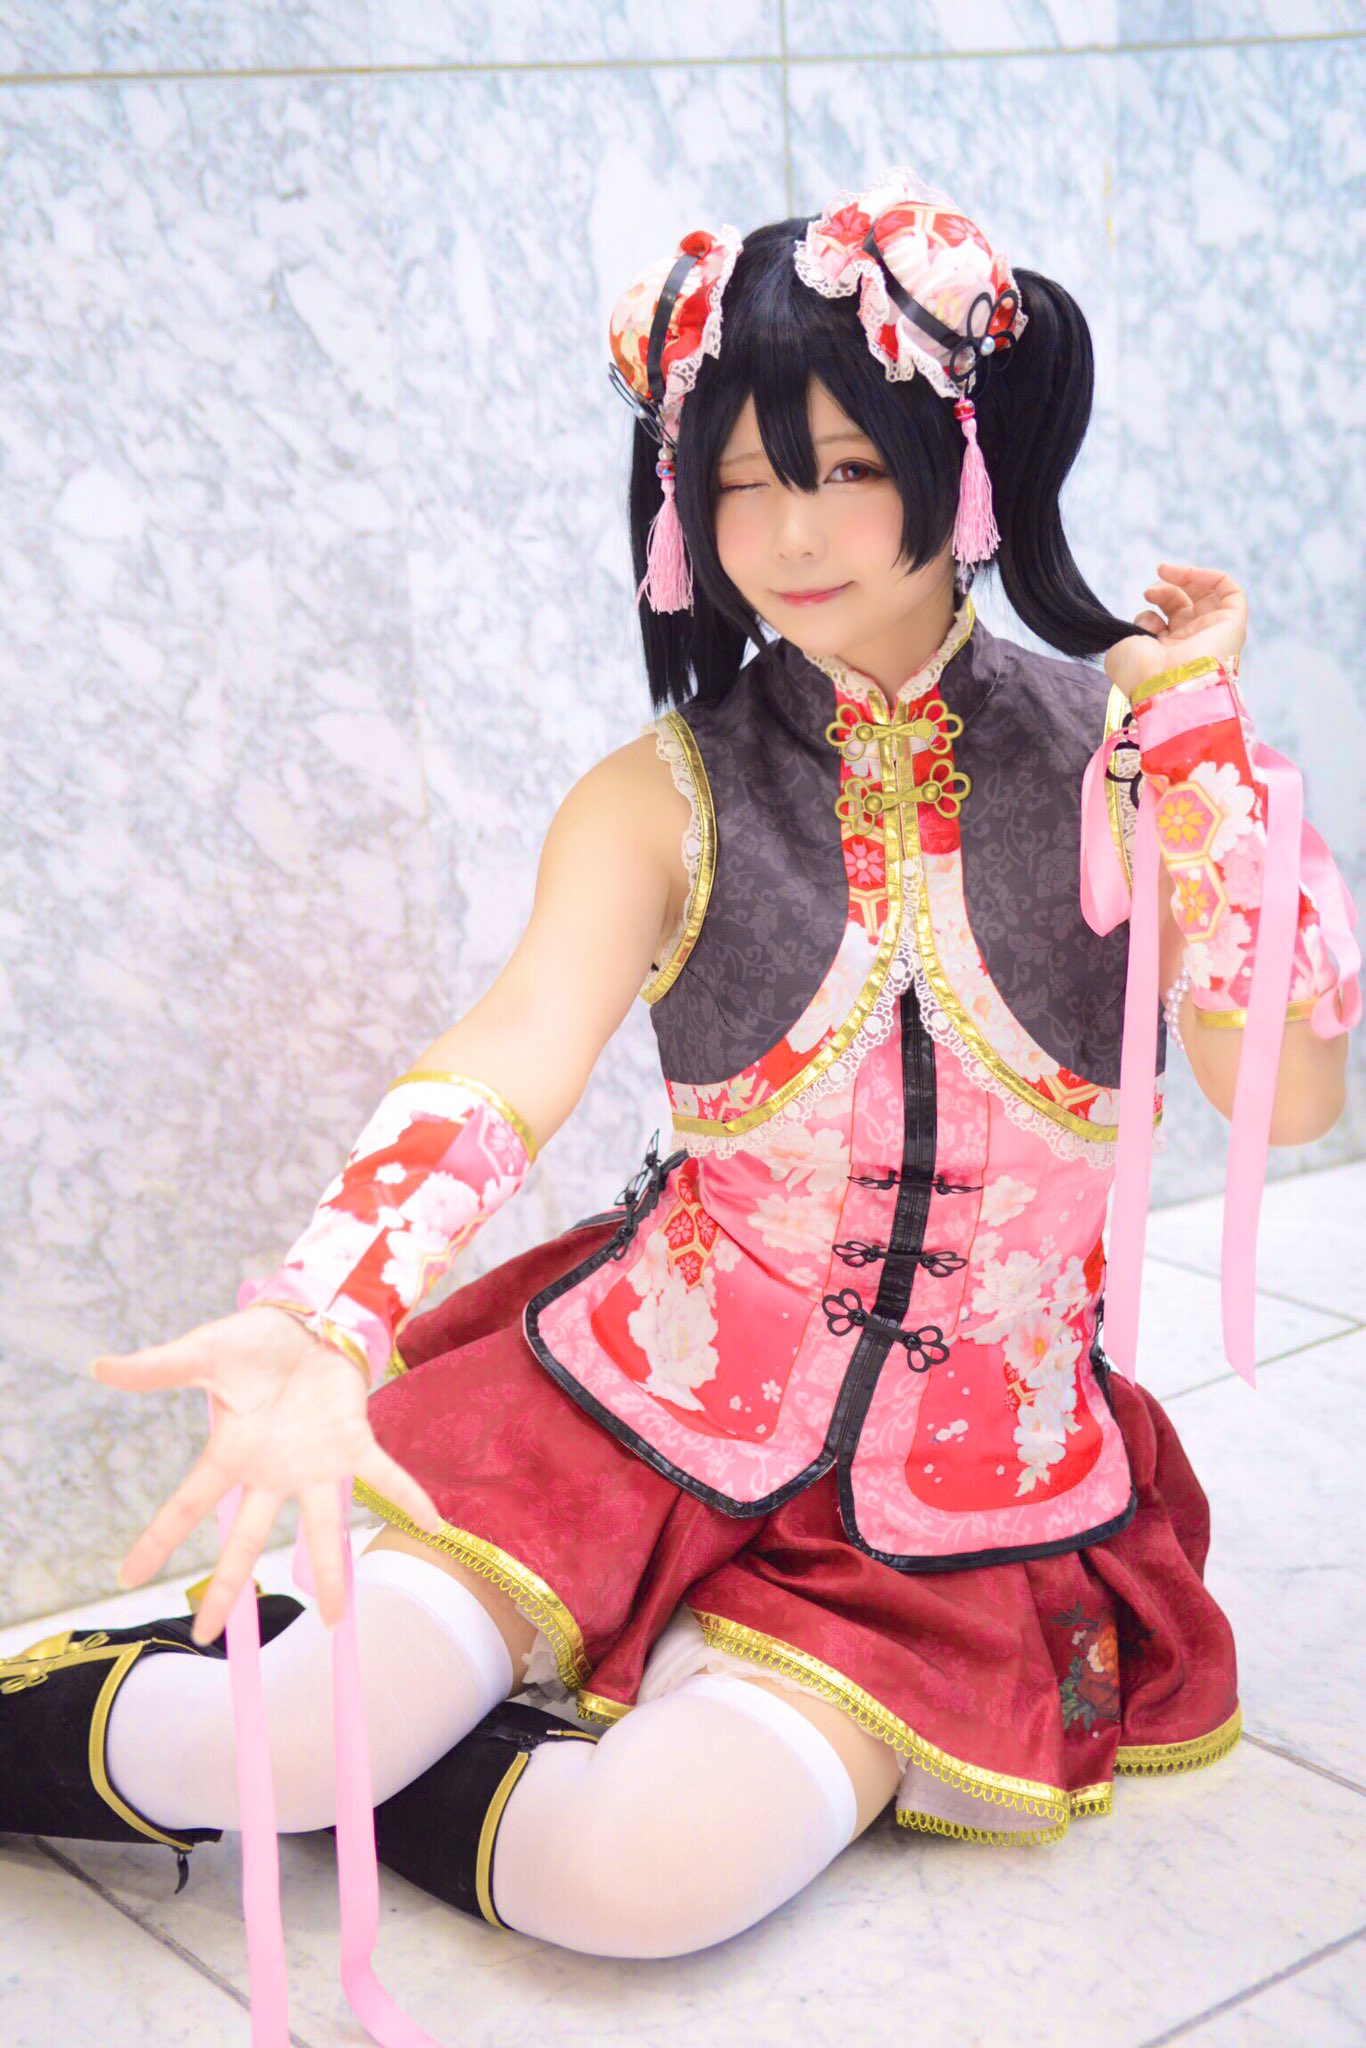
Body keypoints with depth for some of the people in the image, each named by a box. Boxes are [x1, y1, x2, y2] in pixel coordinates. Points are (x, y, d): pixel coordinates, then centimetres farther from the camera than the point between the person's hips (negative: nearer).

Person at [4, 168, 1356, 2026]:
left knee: (658, 1875, -22)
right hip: (638, 1403, 0)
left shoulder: (1121, 767, -5)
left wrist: (1207, 742, -18)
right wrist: (321, 1328, -44)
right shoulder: (666, 803, -7)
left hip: (955, 1493, 0)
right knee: (300, 1729, -18)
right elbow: (512, 1060, -25)